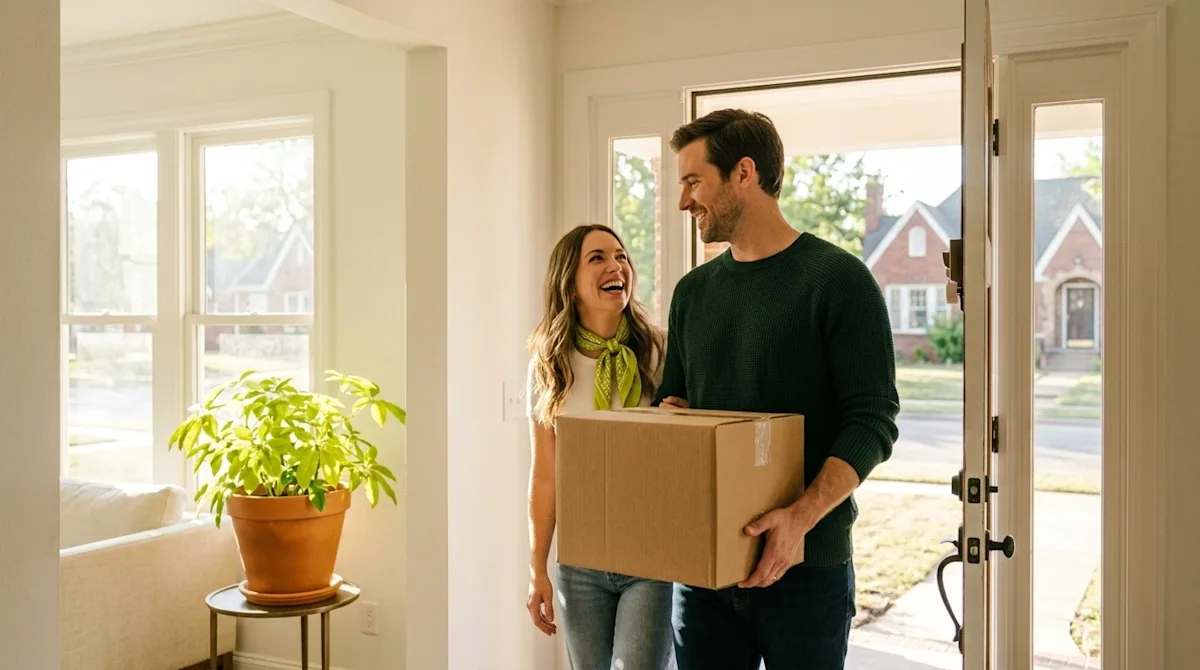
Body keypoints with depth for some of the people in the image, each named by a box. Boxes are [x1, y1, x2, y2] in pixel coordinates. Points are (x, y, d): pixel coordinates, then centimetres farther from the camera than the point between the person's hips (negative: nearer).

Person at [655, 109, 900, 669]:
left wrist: (802, 517, -25)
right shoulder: (693, 291, 11)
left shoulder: (838, 278, -7)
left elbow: (872, 419, -12)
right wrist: (666, 413, -4)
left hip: (804, 564, -5)